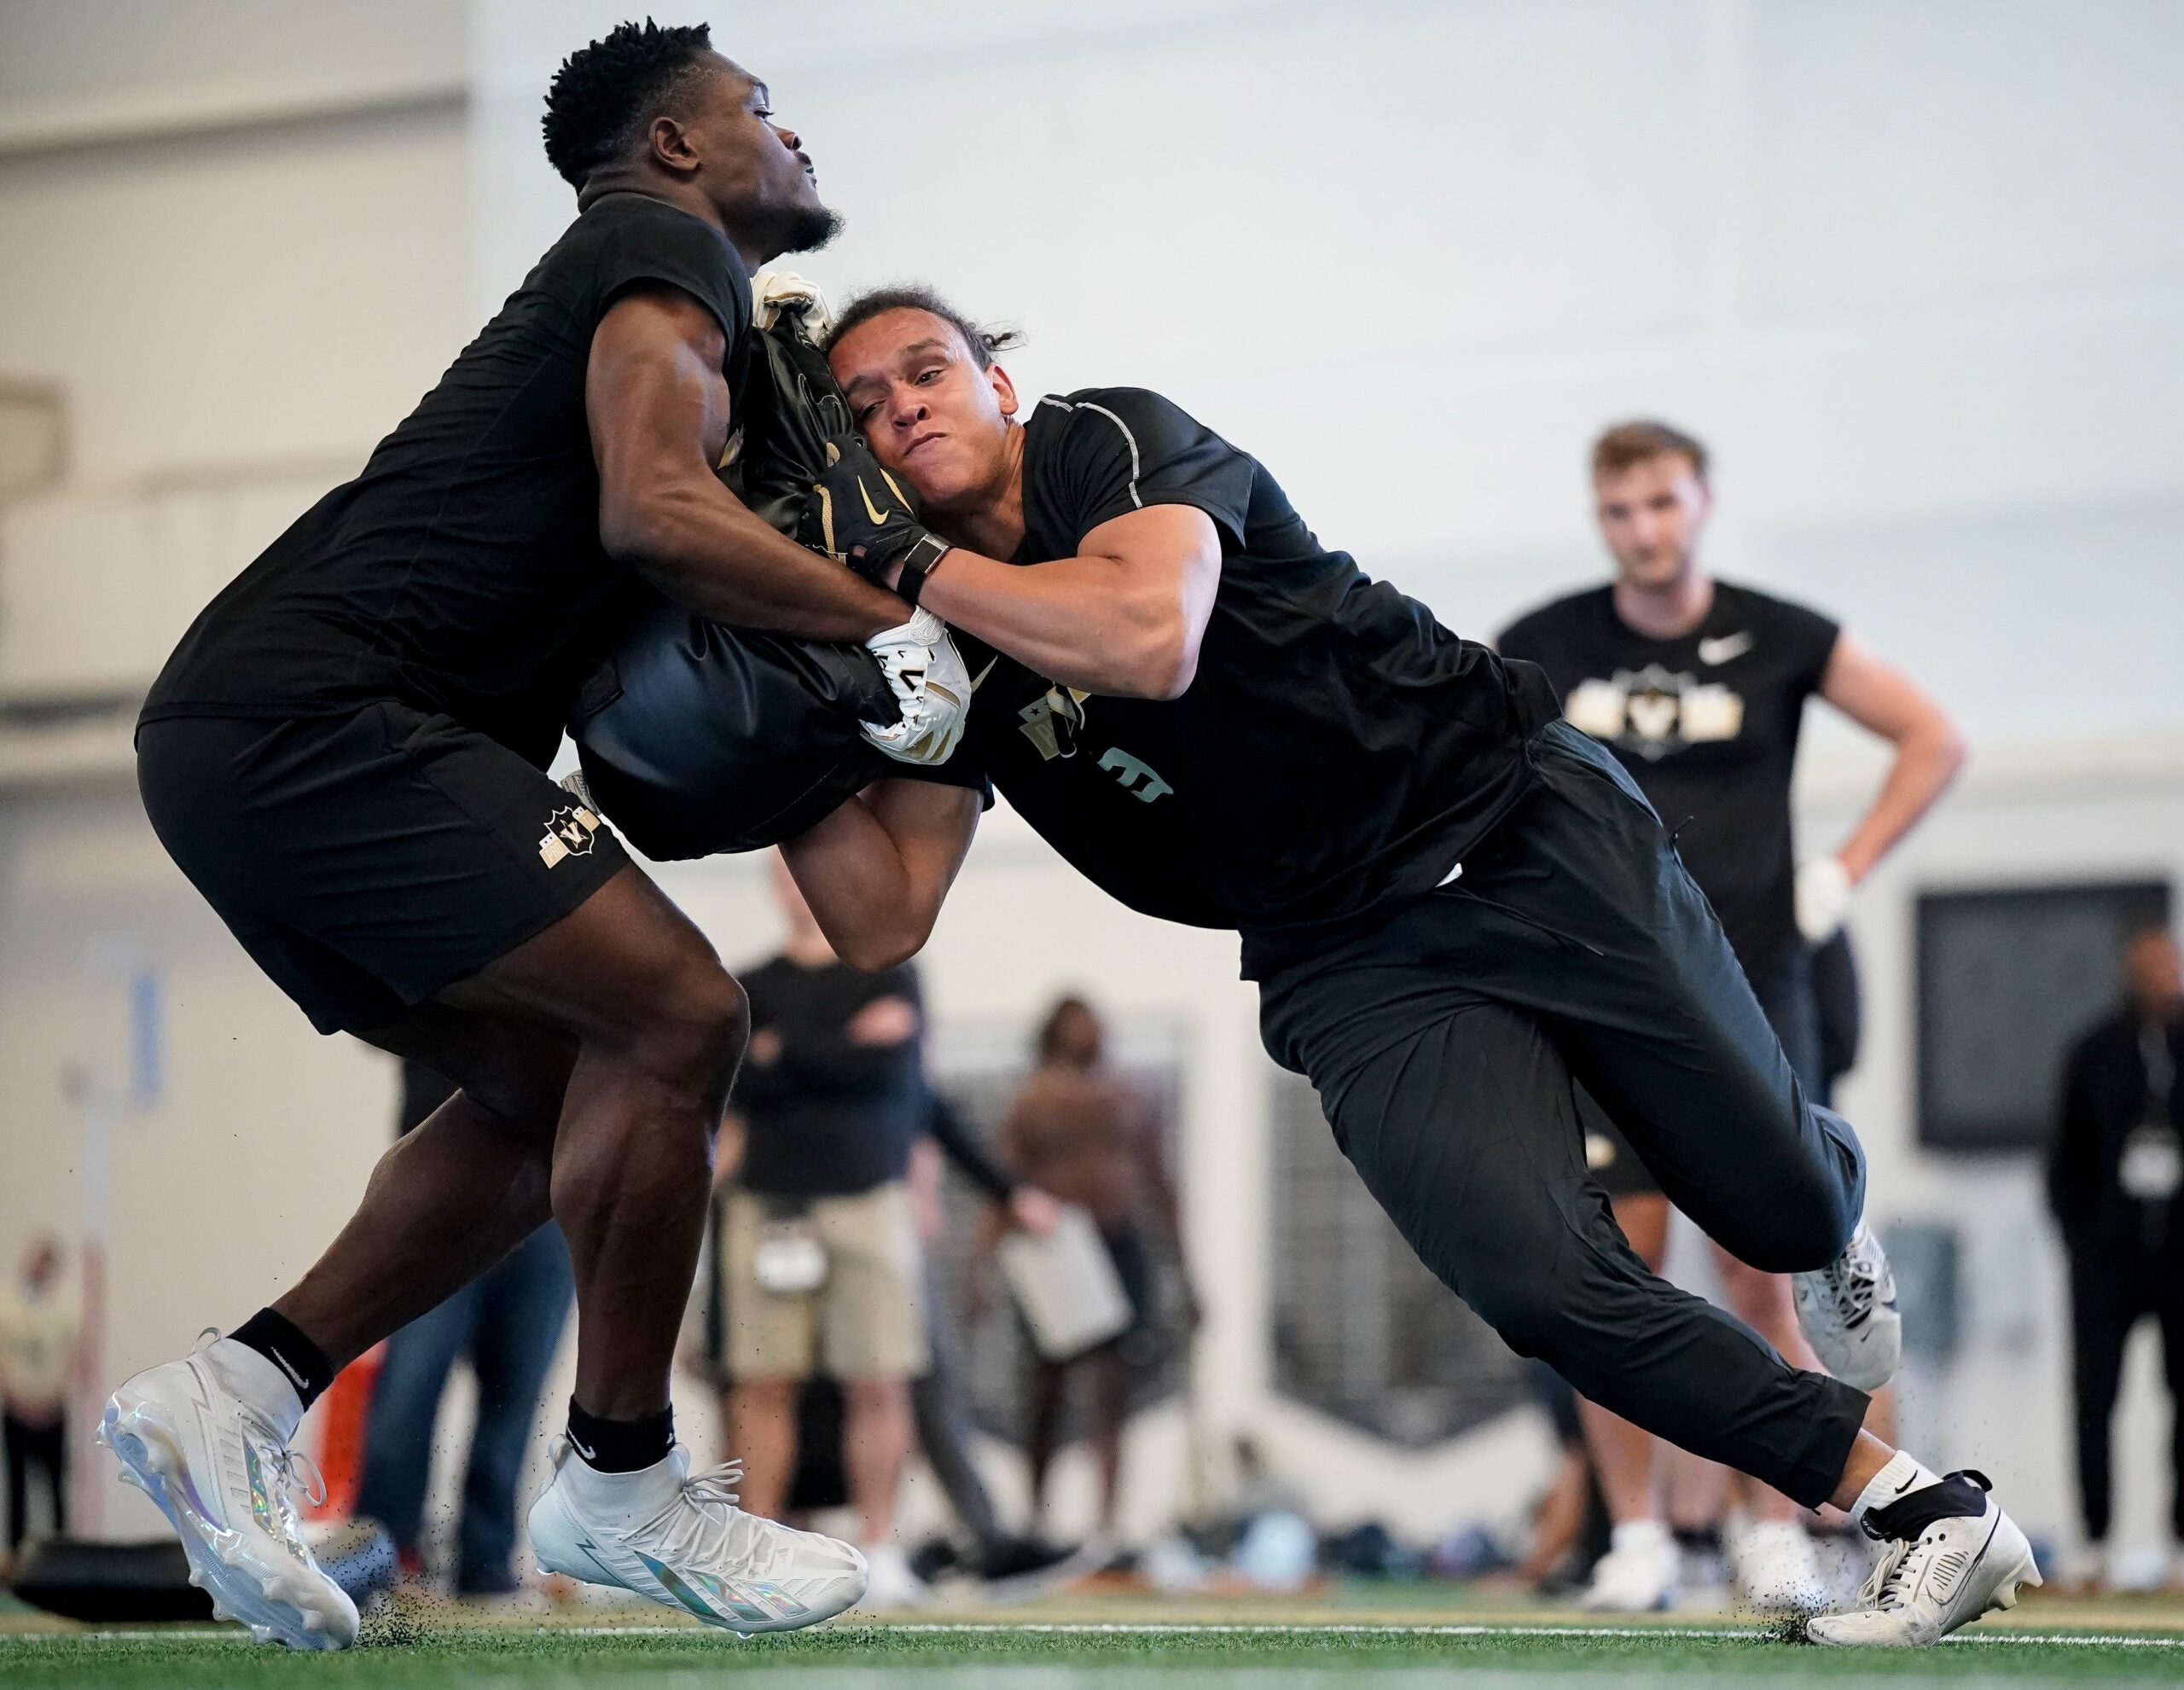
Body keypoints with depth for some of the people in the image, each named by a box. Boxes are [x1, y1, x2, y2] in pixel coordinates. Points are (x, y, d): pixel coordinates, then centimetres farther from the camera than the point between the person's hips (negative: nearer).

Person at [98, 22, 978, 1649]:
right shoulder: (665, 246, 0)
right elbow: (654, 512, -19)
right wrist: (904, 629, -13)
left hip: (232, 745, 10)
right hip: (316, 710, -10)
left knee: (557, 1097, 12)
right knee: (676, 1015, -13)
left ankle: (237, 1394, 6)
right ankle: (622, 1485, -3)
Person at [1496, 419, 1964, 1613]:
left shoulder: (1780, 641, 0)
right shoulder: (1543, 648, 2)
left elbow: (1932, 740, 10)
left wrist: (1842, 873, 2)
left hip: (1747, 990, -1)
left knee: (1759, 1283, -5)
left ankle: (1778, 1538, 4)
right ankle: (1634, 1538, 4)